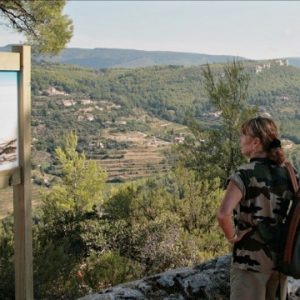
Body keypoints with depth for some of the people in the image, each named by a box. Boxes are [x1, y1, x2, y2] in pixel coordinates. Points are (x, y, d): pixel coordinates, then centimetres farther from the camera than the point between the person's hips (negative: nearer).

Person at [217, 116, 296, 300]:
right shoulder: (287, 173, 2)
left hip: (251, 259, -6)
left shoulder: (245, 174, -17)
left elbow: (224, 214, -30)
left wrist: (232, 237, -14)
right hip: (280, 256, 6)